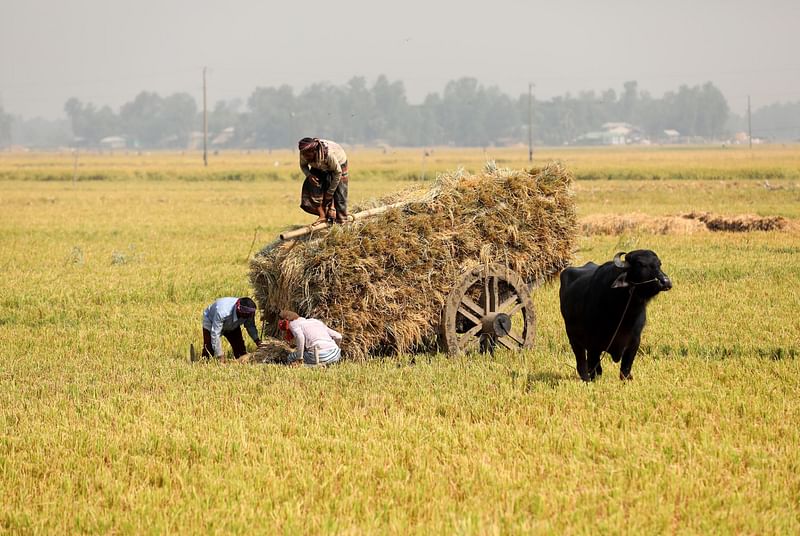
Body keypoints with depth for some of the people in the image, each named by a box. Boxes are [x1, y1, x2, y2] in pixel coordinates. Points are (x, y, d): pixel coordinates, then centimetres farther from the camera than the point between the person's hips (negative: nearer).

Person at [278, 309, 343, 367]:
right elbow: (338, 337, 23)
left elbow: (300, 337, -13)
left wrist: (299, 357, -7)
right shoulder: (316, 322, 28)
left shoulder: (294, 323, 10)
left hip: (318, 356, -6)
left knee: (292, 357, 21)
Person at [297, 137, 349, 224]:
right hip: (320, 167, 4)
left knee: (339, 194, -8)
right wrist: (309, 175, -30)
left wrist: (330, 192, -23)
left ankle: (342, 222, 5)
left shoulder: (328, 153, -43)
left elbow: (338, 172, -30)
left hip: (338, 164, -4)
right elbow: (303, 165, -7)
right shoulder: (304, 153, -30)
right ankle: (321, 215, -14)